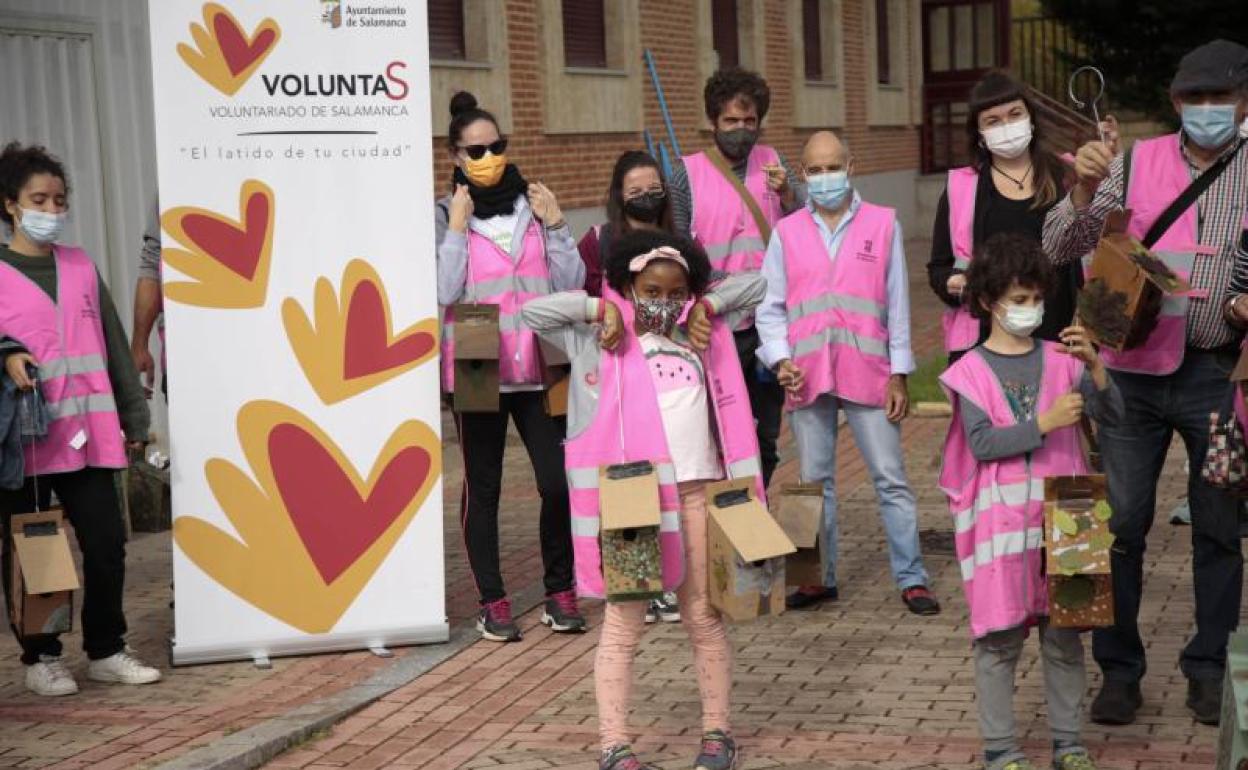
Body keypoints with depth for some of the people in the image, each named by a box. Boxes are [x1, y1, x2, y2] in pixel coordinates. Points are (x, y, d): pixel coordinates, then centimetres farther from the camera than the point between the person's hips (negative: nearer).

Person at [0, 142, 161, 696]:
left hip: (88, 434, 3)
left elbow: (114, 346, 16)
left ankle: (106, 650, 16)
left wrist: (134, 416, 14)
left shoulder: (80, 267, 13)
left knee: (106, 542, 2)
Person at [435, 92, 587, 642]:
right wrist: (457, 228, -12)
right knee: (482, 486, 5)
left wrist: (556, 225, -3)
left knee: (558, 480, -4)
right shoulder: (444, 215, 1)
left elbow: (572, 285, 7)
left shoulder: (532, 204, 9)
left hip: (537, 366, 2)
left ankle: (560, 594, 11)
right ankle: (492, 602, 14)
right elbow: (444, 291, -10)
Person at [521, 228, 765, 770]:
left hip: (698, 490, 3)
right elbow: (533, 311, -2)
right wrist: (600, 309, -3)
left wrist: (707, 308, 9)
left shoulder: (703, 332, 15)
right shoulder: (600, 338, 5)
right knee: (624, 624, 0)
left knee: (704, 617, 9)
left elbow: (754, 285, 24)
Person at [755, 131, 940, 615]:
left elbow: (897, 303, 4)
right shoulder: (787, 232, 7)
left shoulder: (883, 224, 4)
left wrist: (898, 375, 0)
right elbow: (771, 307, 8)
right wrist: (781, 360, -7)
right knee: (814, 482, 9)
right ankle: (820, 576, 19)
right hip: (808, 376, 2)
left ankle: (911, 578, 4)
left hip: (868, 372, -2)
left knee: (891, 479, -1)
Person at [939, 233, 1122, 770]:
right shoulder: (972, 371, -2)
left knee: (1064, 633, 9)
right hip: (999, 519, -3)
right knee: (999, 636, 2)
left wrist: (1093, 366, -17)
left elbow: (1111, 415, -2)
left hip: (1058, 514, 3)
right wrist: (1045, 423, -20)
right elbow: (982, 443, -13)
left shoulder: (1060, 359, 6)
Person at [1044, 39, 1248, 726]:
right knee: (1120, 523, 4)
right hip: (1133, 367, 0)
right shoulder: (1135, 164, 1)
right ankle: (1119, 669, 16)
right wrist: (1083, 191, -21)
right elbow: (1058, 250, -3)